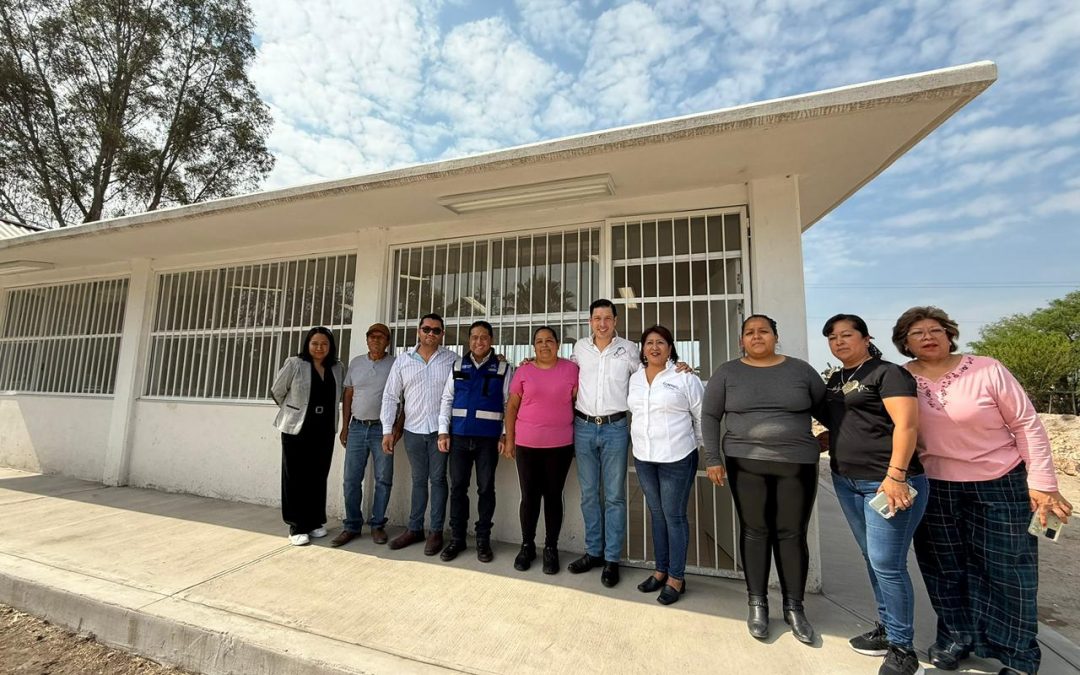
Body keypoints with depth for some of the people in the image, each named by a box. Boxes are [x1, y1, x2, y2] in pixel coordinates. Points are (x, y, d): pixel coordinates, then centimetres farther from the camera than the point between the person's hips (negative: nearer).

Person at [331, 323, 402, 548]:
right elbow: (348, 396, 12)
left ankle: (377, 525, 19)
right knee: (351, 479, 7)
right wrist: (345, 426, 8)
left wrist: (398, 426, -9)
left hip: (382, 429, -3)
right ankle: (352, 526, 21)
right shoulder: (356, 363, 9)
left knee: (383, 480, 4)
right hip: (357, 428, 3)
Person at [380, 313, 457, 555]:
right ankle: (414, 529, 28)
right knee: (418, 480, 15)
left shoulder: (452, 359, -2)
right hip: (413, 430, 2)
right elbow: (390, 396, 4)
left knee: (438, 479, 6)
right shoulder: (403, 360, 3)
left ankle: (436, 531, 19)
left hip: (440, 430, -2)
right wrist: (387, 430, 0)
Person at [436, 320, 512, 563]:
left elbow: (509, 405, 1)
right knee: (458, 487, 9)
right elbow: (447, 400, 8)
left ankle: (483, 540, 23)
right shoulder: (457, 366, 8)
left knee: (486, 488, 8)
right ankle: (457, 538, 25)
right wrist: (443, 432, 2)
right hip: (459, 436, 2)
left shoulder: (503, 369, 1)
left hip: (488, 438, -2)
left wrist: (505, 435, -6)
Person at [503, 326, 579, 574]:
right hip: (527, 445, 1)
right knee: (529, 496, 10)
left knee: (553, 496, 10)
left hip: (560, 445, 0)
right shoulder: (523, 371, 1)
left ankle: (551, 548, 26)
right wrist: (509, 440, 2)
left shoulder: (571, 369, -1)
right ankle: (527, 546, 29)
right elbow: (512, 407, 4)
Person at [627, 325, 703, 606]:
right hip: (643, 457, 5)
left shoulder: (685, 377, -8)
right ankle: (661, 570, 30)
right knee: (656, 514, 16)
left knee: (674, 516, 5)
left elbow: (702, 416, -2)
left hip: (677, 458, -5)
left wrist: (698, 447, 4)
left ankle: (676, 577, 21)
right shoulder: (635, 378, 7)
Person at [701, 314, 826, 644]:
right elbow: (709, 416, 1)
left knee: (792, 534, 8)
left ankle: (794, 607, 26)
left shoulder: (800, 369, 4)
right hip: (746, 462, -1)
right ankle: (758, 604, 23)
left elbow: (826, 410, 12)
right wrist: (713, 458, -4)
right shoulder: (727, 372, 0)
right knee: (755, 531, 7)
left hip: (797, 463, 1)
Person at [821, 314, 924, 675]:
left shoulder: (888, 373, -8)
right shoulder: (835, 380, 13)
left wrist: (895, 475, -23)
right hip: (846, 482, 7)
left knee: (888, 564, -2)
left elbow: (906, 424, -17)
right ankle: (886, 628, 31)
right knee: (873, 559, 17)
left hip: (886, 482, -7)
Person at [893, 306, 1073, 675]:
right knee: (945, 567, 14)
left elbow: (1027, 425, -7)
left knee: (1007, 567, 8)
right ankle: (956, 637, 34)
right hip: (934, 488, 2)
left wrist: (1042, 483, -10)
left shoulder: (987, 370, -11)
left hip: (1000, 485, -1)